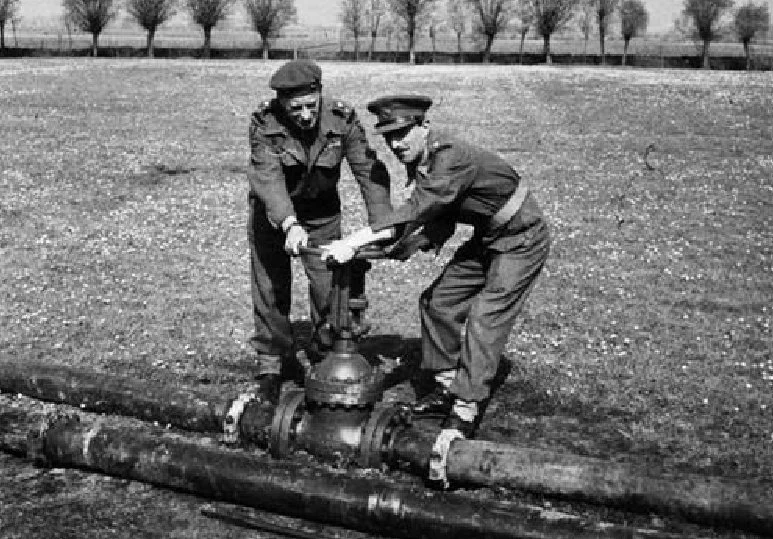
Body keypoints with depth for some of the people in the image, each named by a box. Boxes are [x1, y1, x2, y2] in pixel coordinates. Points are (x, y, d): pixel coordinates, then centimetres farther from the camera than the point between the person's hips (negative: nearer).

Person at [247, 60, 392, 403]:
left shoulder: (343, 120, -22)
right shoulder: (265, 124, -26)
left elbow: (369, 172, -25)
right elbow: (267, 177, -38)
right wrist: (290, 224, -54)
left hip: (322, 213, 1)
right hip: (272, 213, -1)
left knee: (330, 285, -1)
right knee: (270, 288, 1)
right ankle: (272, 364, 17)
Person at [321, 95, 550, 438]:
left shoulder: (454, 158, -31)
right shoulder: (421, 161, -3)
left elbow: (418, 210, -41)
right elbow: (440, 221, 0)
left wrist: (354, 242, -44)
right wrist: (414, 242, -21)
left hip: (521, 241, -9)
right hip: (486, 239, 9)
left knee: (485, 318, -15)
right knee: (437, 301, 7)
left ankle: (467, 408, -9)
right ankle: (447, 387, 19)